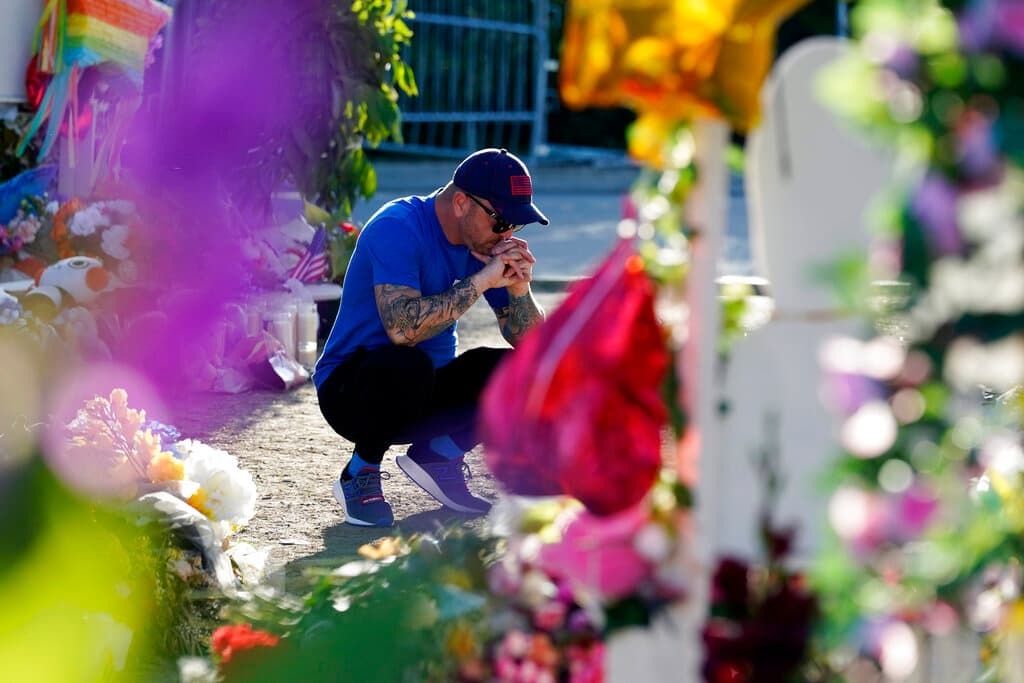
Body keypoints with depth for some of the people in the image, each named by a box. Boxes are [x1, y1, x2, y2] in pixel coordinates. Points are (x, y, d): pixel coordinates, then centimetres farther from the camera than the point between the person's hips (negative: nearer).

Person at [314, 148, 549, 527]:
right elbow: (402, 328, -36)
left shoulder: (488, 240, 1)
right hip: (351, 392, -7)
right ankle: (360, 474, -13)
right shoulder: (398, 227, -21)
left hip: (429, 395, 7)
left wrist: (519, 289, -18)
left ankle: (437, 455, 5)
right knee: (406, 364, -38)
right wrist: (480, 280, -31)